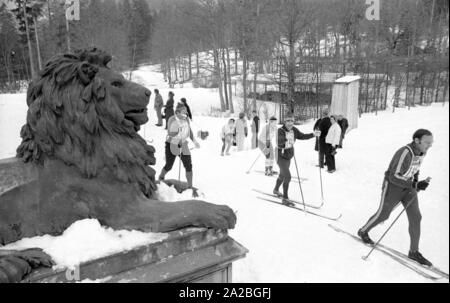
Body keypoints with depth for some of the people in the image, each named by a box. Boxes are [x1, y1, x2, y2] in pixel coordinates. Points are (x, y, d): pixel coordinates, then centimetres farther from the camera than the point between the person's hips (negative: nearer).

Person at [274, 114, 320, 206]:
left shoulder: (294, 130, -5)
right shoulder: (280, 130, -25)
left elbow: (302, 136, 10)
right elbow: (278, 142, -41)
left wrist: (313, 134, 1)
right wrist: (286, 138, -60)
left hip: (288, 157, 8)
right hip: (281, 157, -8)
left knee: (282, 175, 25)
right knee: (287, 177, -15)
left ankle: (276, 190, 50)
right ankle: (285, 198, -2)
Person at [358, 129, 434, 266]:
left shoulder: (421, 152, -3)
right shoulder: (404, 153, -30)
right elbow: (394, 177, -31)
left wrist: (416, 184, 11)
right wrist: (415, 185, -36)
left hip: (409, 186, 7)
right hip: (393, 186, -7)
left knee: (416, 217, 2)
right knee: (383, 215, 7)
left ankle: (414, 252, 15)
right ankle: (363, 231, 32)